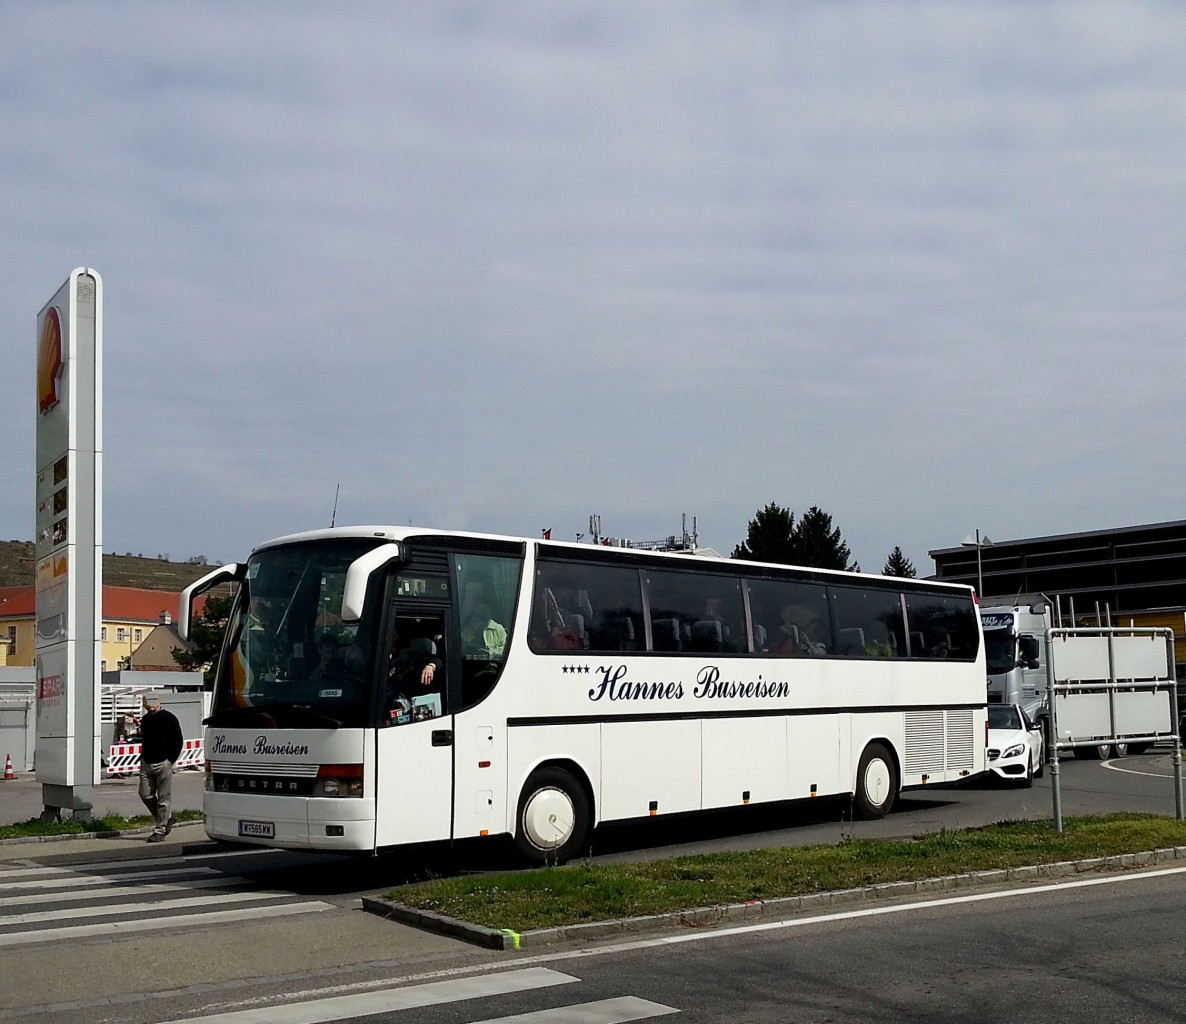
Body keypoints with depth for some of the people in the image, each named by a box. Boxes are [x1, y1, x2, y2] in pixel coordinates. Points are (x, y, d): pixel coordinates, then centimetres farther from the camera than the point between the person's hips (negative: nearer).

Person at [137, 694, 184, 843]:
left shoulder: (169, 718, -6)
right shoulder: (145, 719, 13)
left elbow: (178, 741, -5)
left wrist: (170, 760, -10)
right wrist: (143, 757, 12)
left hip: (163, 764, -6)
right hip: (146, 764, 6)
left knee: (164, 798, -4)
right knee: (145, 795, 4)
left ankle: (159, 831, 0)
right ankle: (168, 817, 22)